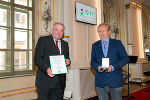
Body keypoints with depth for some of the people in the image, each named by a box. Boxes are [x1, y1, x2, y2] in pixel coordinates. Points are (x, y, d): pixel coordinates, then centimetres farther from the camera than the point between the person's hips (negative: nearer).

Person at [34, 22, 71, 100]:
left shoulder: (65, 44, 17)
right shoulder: (43, 40, -1)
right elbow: (37, 58, -9)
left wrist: (68, 61, -2)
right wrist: (47, 68, -24)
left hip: (60, 82, 5)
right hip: (45, 81, -5)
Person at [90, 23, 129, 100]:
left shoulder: (117, 43, 4)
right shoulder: (95, 45, 10)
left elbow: (125, 58, -1)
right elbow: (92, 61, 10)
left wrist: (113, 67, -14)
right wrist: (97, 67, -13)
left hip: (115, 80, -1)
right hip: (100, 81, 2)